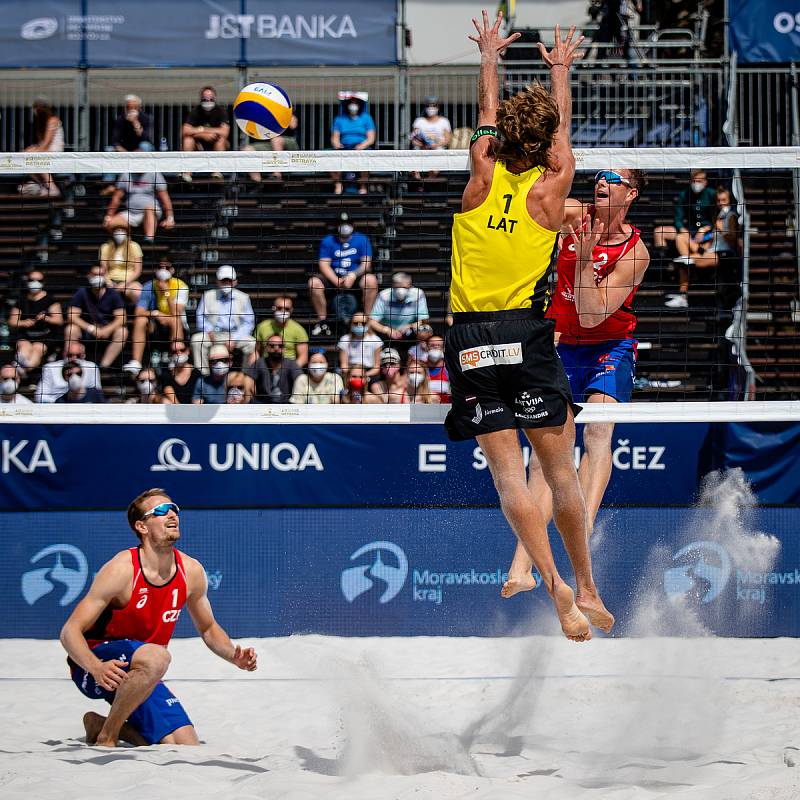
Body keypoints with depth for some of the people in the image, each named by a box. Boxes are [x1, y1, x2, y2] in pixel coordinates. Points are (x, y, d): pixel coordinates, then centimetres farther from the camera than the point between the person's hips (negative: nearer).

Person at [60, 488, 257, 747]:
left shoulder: (192, 572, -3)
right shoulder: (121, 570, -20)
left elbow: (208, 628, 15)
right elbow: (70, 631, -22)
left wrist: (234, 656, -6)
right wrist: (97, 668, -41)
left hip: (140, 679, 6)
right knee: (157, 656, -37)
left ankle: (102, 724, 15)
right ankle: (106, 737, -20)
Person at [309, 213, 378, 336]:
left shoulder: (362, 240, 0)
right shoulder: (328, 241, 2)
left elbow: (366, 262, -8)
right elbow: (324, 264, -6)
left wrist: (353, 275, -27)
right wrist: (336, 281, -23)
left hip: (356, 276, -1)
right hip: (333, 276, 1)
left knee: (370, 280, -33)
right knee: (314, 282, -27)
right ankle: (322, 322, -17)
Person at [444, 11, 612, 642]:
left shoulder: (482, 177, 4)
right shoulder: (550, 186, 2)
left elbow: (487, 117, 23)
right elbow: (564, 125, 21)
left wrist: (490, 57, 40)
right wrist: (561, 70, 38)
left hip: (471, 340, 1)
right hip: (527, 334, -1)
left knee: (508, 473, -4)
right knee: (560, 471, 6)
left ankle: (553, 582, -16)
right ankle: (587, 588, 10)